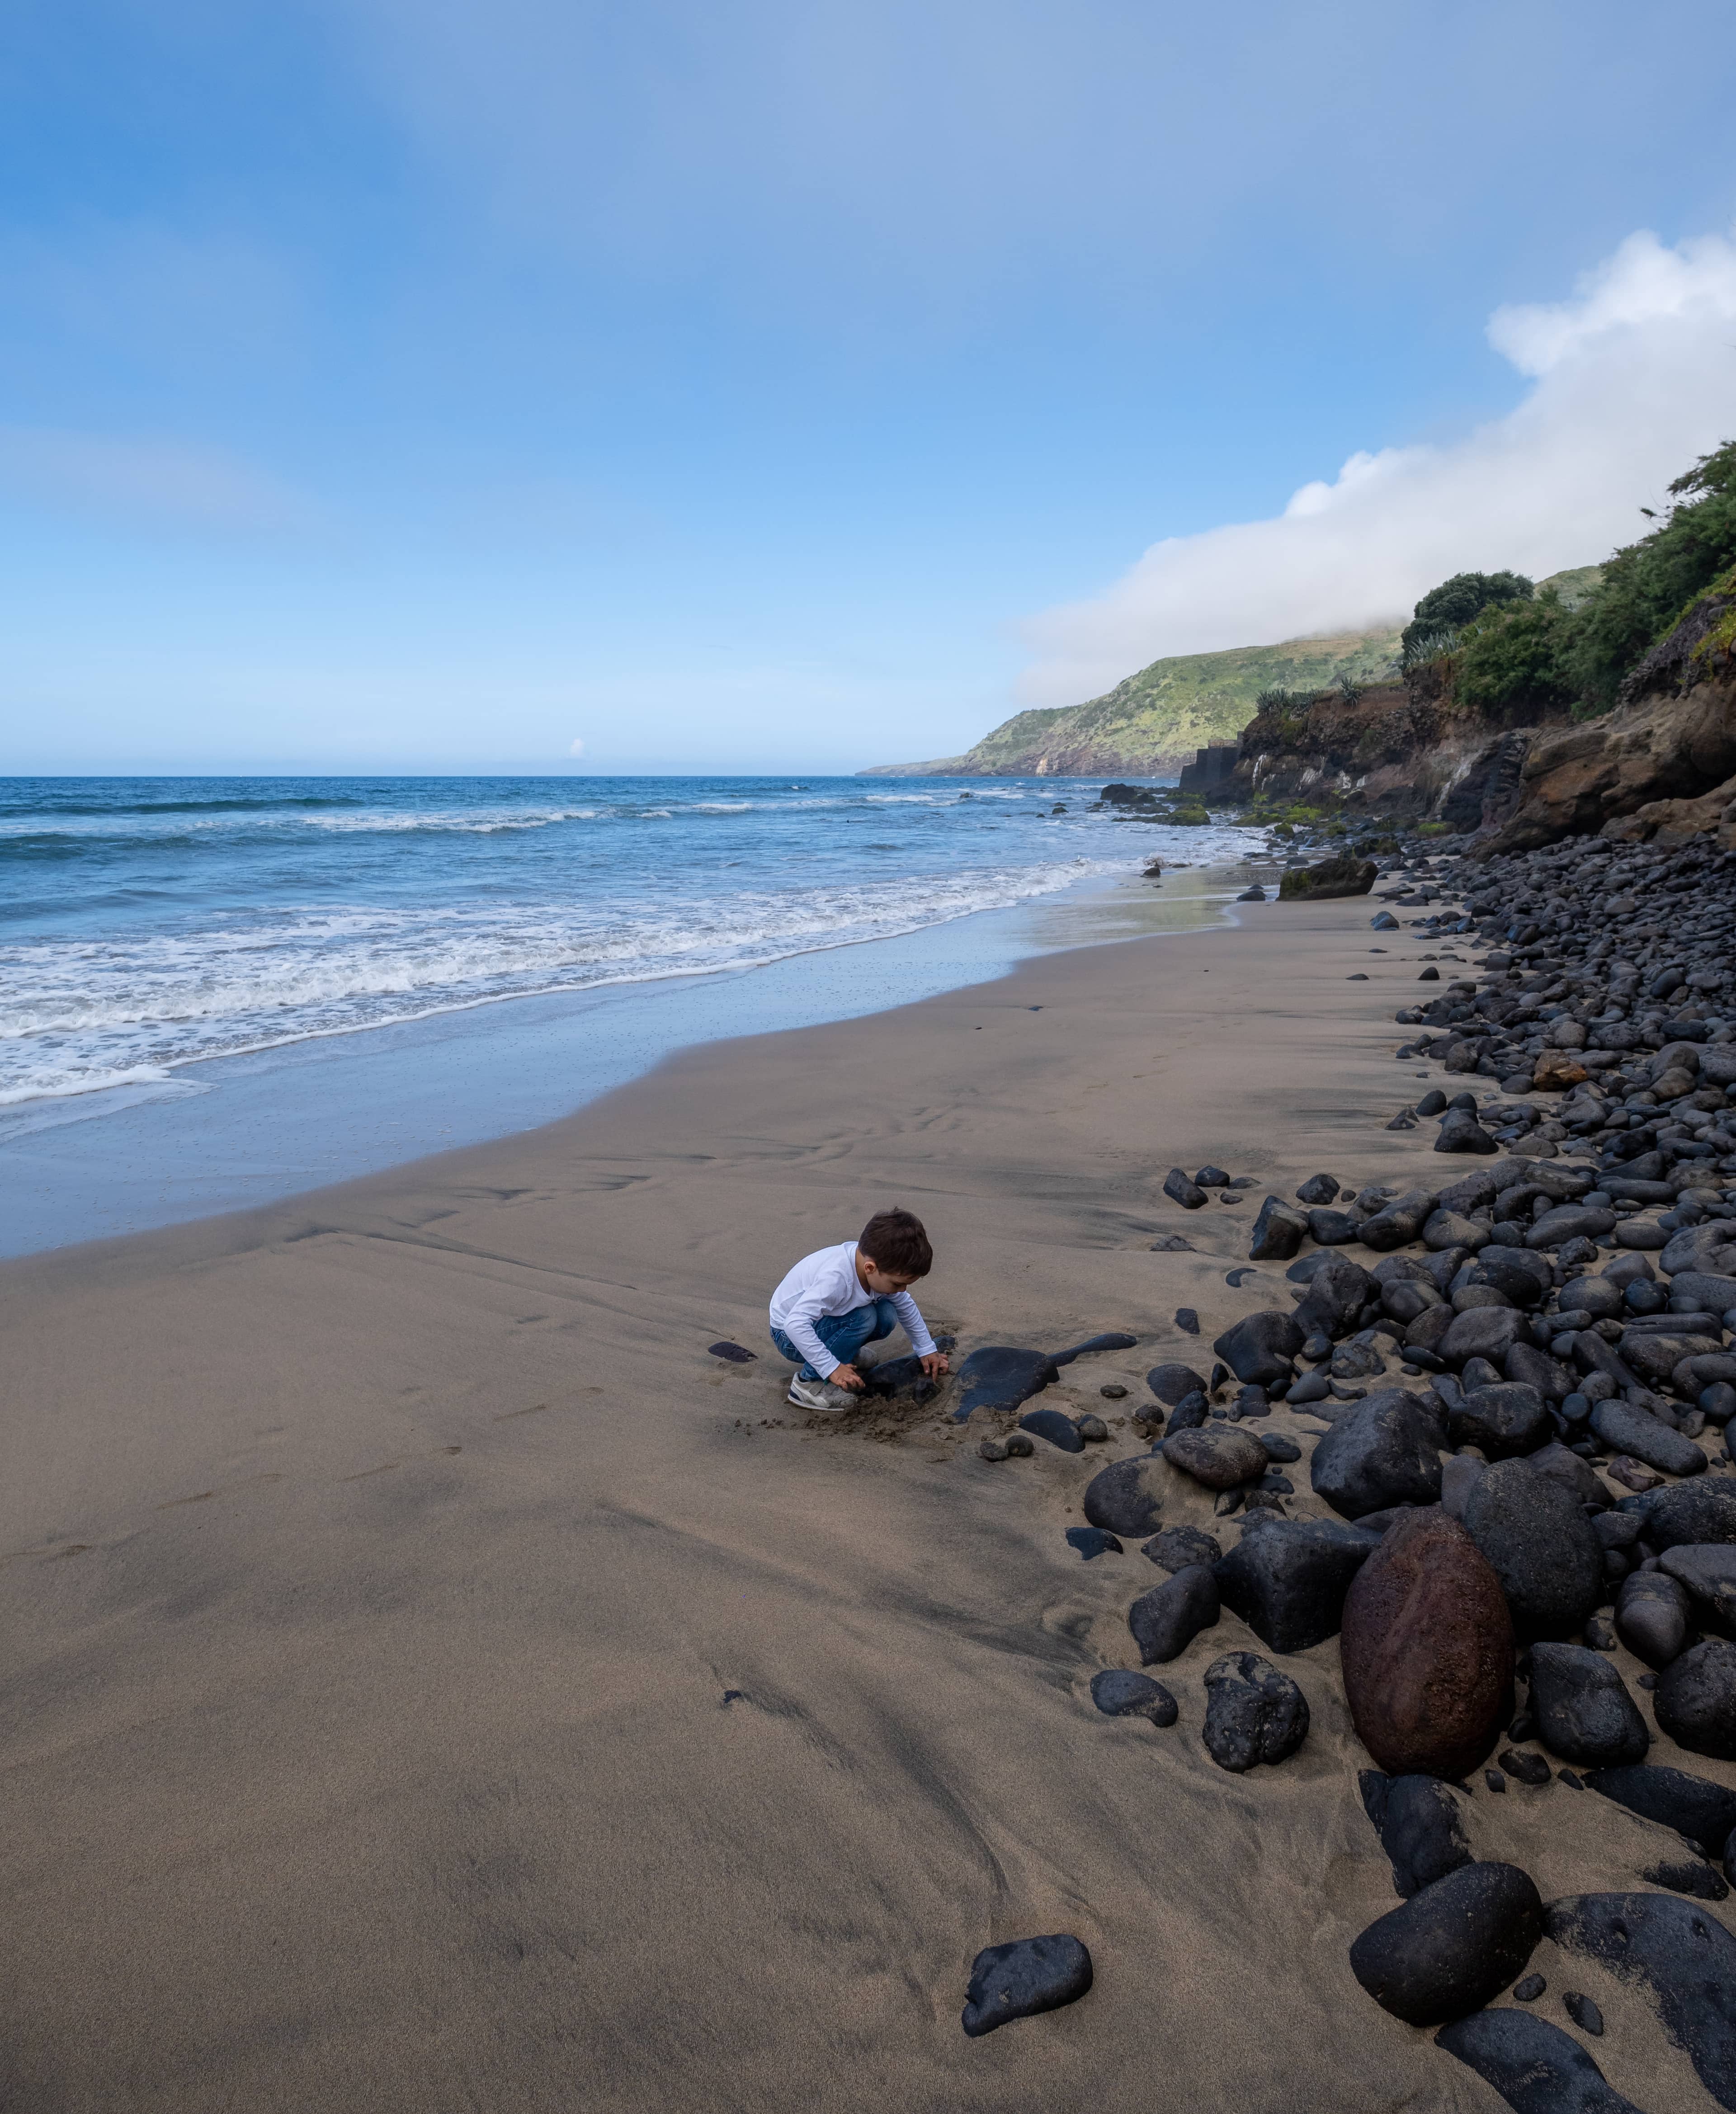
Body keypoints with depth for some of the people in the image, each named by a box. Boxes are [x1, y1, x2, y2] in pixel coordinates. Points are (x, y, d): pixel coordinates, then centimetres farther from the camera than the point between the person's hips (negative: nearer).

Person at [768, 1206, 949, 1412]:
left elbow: (906, 1307, 5)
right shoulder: (836, 1277, -38)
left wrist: (927, 1350, 6)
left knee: (887, 1316, -13)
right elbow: (795, 1324, -43)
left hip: (823, 1321, 8)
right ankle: (809, 1382, -16)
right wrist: (832, 1369, -39)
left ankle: (814, 1361, 5)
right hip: (790, 1334, -8)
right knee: (864, 1317, -29)